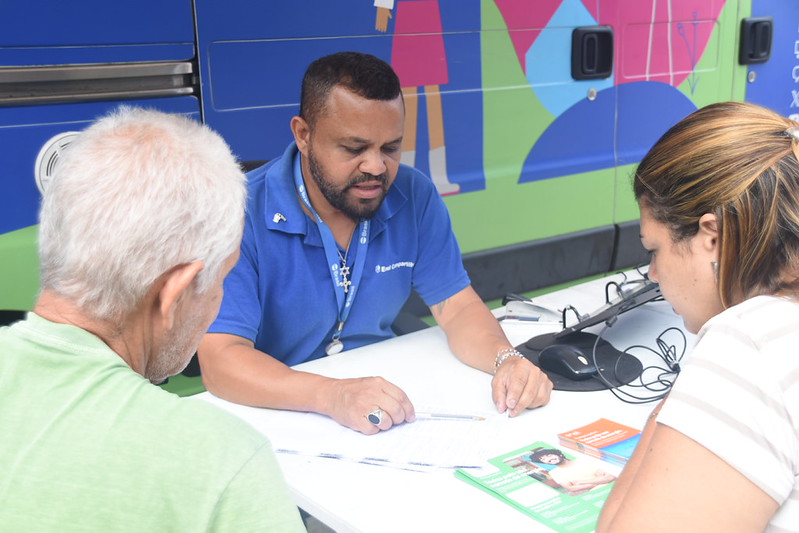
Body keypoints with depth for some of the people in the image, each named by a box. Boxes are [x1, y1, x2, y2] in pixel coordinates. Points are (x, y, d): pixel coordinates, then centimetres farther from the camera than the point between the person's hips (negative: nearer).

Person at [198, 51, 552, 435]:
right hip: (278, 417, -2)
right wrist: (333, 397, -38)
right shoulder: (242, 214, -17)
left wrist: (506, 359, -21)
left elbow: (457, 307, 0)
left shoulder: (415, 197, -1)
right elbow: (219, 360, -24)